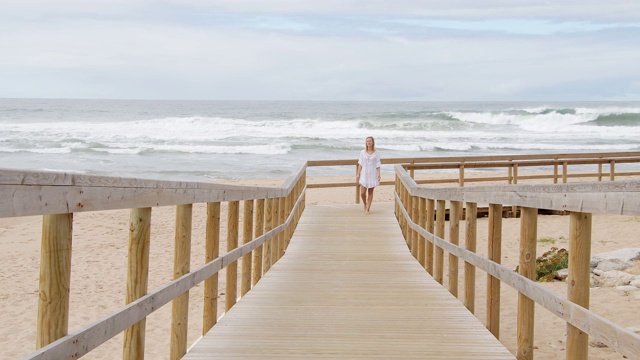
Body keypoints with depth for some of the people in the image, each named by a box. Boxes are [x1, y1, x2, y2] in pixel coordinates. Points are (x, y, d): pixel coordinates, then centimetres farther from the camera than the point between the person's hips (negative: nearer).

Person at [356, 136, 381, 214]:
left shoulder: (376, 153, -1)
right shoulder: (362, 153, 2)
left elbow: (377, 165, 0)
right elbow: (360, 164, 4)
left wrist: (379, 174, -8)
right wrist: (358, 174, 1)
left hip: (372, 175, -1)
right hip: (364, 174, 1)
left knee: (370, 192, 4)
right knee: (362, 193, -4)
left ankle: (368, 209, 12)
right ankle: (364, 203, 25)